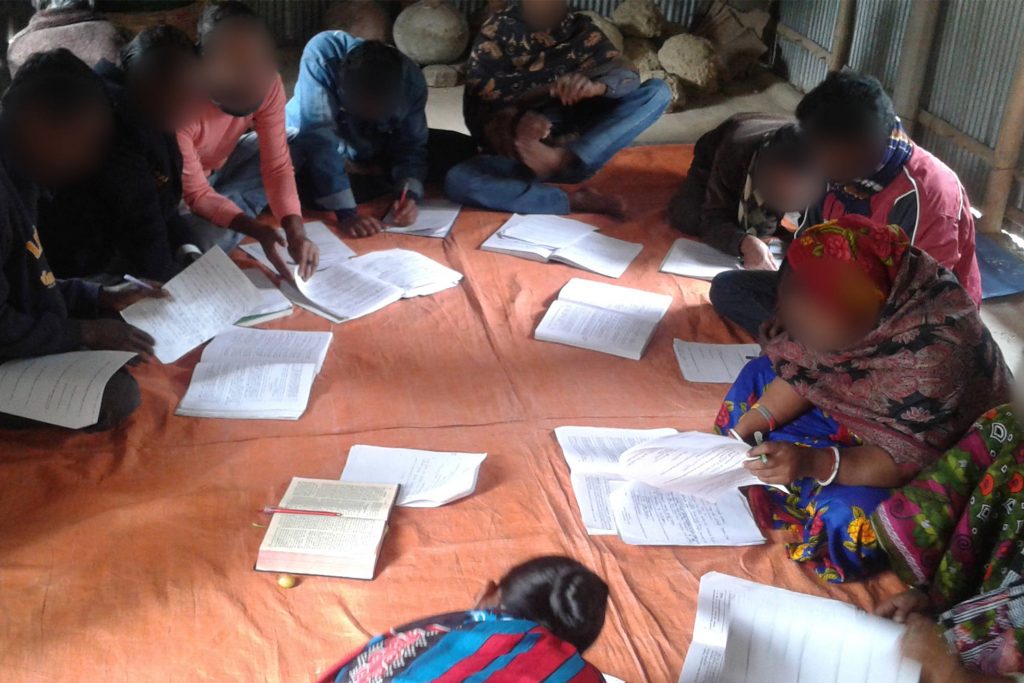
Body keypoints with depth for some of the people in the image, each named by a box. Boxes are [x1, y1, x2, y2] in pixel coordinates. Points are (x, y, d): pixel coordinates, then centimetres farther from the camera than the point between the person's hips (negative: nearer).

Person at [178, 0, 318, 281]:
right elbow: (196, 193, -30)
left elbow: (277, 164, -23)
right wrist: (255, 230, -45)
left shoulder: (267, 83, -25)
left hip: (225, 162, 5)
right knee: (210, 238, -33)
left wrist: (296, 231, -38)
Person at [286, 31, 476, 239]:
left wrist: (409, 196, -36)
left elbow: (411, 146, -16)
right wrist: (346, 214, -47)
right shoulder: (321, 55, -38)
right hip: (310, 146, -2)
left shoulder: (411, 79, -26)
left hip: (376, 152, 3)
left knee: (462, 150, -12)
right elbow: (318, 137, -41)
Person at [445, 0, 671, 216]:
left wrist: (596, 85, -34)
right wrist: (516, 122, -31)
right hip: (515, 153, -2)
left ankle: (562, 160, -31)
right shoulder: (497, 31, -2)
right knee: (457, 181, -33)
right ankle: (574, 200, -29)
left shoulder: (580, 29, 4)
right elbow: (479, 105, -8)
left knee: (658, 91, -15)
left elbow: (626, 74, -10)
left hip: (577, 145, 2)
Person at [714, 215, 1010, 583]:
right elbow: (802, 369, -4)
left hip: (938, 458, -7)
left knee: (846, 518, -33)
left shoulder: (933, 353, -38)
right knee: (757, 376, 4)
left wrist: (814, 463, -42)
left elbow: (907, 459, -31)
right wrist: (748, 425, -14)